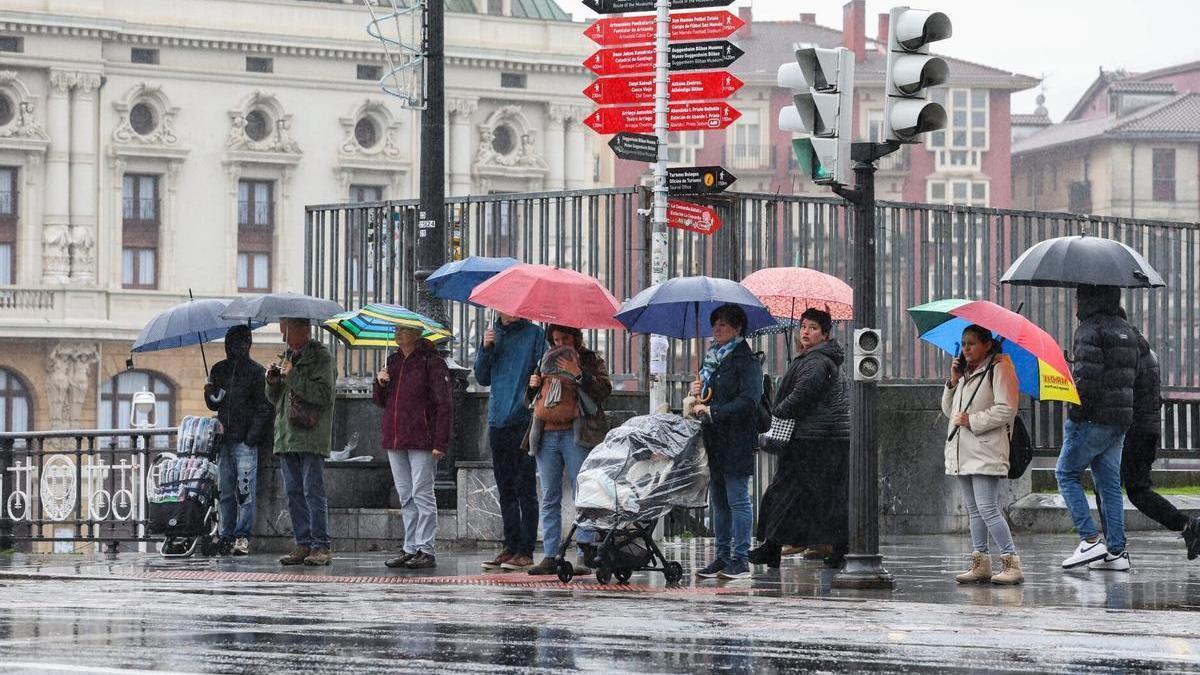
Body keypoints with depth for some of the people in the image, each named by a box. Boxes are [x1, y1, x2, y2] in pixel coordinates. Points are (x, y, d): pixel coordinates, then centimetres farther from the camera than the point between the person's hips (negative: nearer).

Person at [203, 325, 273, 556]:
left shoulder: (256, 371, 1)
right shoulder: (219, 370, 15)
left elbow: (264, 408, -3)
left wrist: (252, 437, -11)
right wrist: (211, 395, -3)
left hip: (245, 441, -5)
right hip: (224, 440, 5)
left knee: (245, 491, -8)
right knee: (225, 491, 5)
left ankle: (242, 536, -7)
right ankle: (226, 536, 9)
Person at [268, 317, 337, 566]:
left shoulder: (321, 358, -4)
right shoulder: (287, 357, 19)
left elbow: (324, 395, -16)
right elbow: (274, 398, 23)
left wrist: (292, 376, -16)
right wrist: (273, 382, 2)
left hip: (311, 437, -8)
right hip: (287, 438, 8)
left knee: (313, 491, -9)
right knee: (293, 492, 7)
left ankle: (321, 546, -8)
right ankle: (303, 545, 10)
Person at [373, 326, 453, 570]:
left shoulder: (432, 362, -7)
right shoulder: (393, 361, 15)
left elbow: (444, 405, -10)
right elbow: (381, 401, 22)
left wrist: (440, 443, -17)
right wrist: (380, 383, 0)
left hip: (421, 440, -7)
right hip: (395, 439, 7)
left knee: (422, 494, -6)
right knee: (406, 497, 9)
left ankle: (426, 550, -3)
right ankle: (410, 549, 13)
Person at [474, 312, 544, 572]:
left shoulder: (535, 334, -1)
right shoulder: (493, 335, 15)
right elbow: (482, 378, 15)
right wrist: (486, 349, 1)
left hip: (524, 421, -6)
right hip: (498, 422, 6)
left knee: (525, 489, -4)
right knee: (505, 490, 10)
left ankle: (525, 551, -2)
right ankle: (510, 548, 16)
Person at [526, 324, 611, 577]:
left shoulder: (591, 360, 9)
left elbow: (604, 390, -7)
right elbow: (532, 400, 30)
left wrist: (578, 374, -15)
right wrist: (533, 385, 9)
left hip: (575, 435, -5)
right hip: (546, 436, 5)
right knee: (549, 499, 3)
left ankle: (584, 556, -8)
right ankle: (549, 556, 4)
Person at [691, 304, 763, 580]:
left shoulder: (746, 361, -9)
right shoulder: (712, 358, 16)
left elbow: (749, 401, -19)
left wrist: (711, 411, -21)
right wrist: (698, 392, 5)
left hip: (736, 441, -8)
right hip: (714, 442, 8)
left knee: (737, 500, -5)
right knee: (718, 501, 10)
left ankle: (739, 560, -2)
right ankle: (723, 557, 16)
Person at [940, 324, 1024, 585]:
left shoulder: (998, 369, -7)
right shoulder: (965, 373, 19)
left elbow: (1005, 410, -15)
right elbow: (949, 410, 19)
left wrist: (971, 421, -14)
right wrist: (953, 381, 6)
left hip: (986, 451, -9)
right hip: (961, 451, 9)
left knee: (987, 509, -15)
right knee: (973, 510, 9)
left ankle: (1012, 563, -13)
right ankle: (980, 562, 12)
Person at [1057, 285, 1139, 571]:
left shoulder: (1091, 330, -13)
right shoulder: (1126, 330, 15)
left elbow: (1087, 378, -21)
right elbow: (1133, 372, 16)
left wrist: (1075, 412, -13)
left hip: (1092, 418, -8)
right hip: (1121, 419, 8)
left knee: (1067, 474, 3)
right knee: (1110, 483, 11)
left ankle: (1090, 540, -7)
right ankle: (1116, 551, 7)